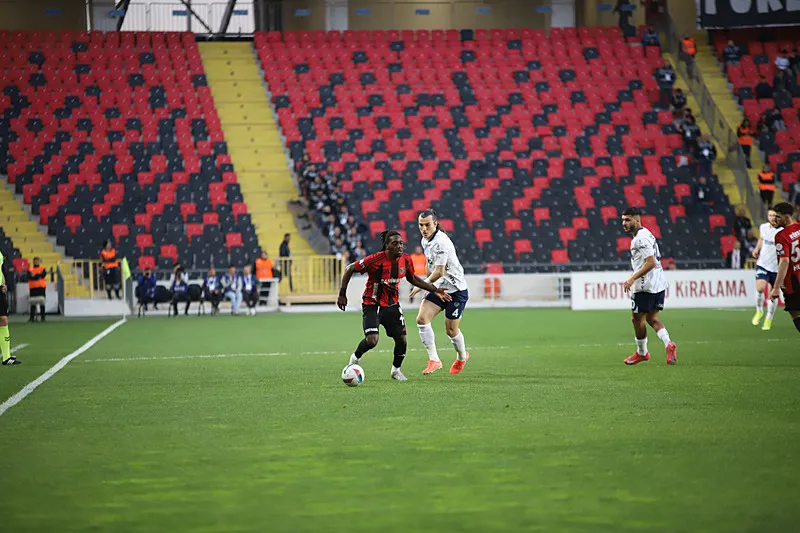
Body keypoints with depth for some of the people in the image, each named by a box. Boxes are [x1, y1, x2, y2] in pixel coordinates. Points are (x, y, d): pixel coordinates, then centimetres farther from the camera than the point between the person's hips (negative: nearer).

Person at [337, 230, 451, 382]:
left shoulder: (406, 260, -6)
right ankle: (355, 358, 13)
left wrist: (435, 290, 11)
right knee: (372, 341, -20)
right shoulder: (376, 260, -23)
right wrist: (342, 294, -13)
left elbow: (412, 278, 14)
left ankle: (396, 370, 26)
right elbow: (350, 269, -13)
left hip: (392, 305, 5)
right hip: (372, 305, -5)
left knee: (401, 340, -2)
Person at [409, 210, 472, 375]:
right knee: (422, 318, -12)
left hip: (456, 290, -8)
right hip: (438, 288, 8)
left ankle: (462, 357, 33)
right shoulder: (425, 240, 5)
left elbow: (439, 272, -25)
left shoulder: (441, 242, -24)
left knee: (451, 330, 3)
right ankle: (434, 360, -10)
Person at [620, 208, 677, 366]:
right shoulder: (647, 234, 15)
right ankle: (668, 344, -8)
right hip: (659, 283, 10)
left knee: (637, 319, 5)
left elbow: (651, 262, -25)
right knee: (652, 318, 13)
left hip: (645, 286, -10)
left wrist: (632, 279, -22)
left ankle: (642, 353, 18)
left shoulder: (640, 239, -17)